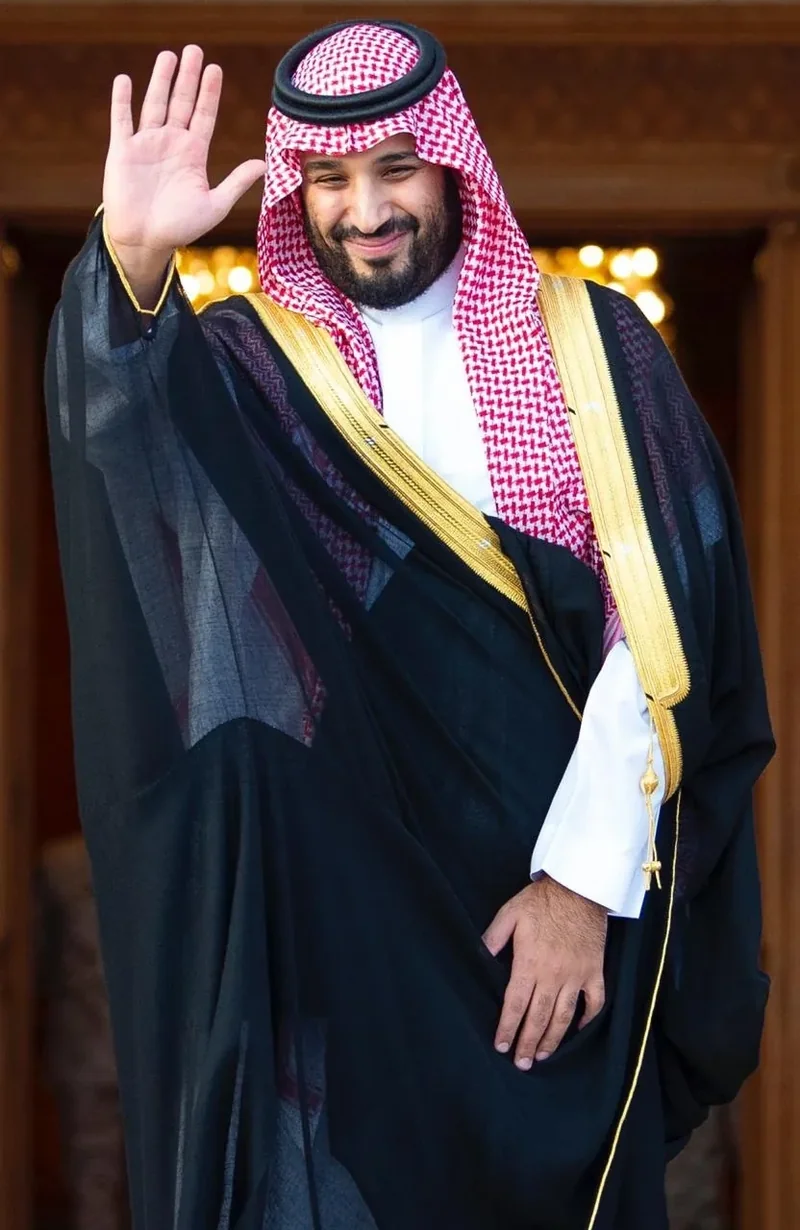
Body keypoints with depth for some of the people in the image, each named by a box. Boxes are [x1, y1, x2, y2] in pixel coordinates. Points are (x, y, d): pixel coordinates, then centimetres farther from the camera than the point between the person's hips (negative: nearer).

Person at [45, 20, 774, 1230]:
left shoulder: (593, 347, 0)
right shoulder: (247, 365, 1)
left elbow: (661, 622, -7)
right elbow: (125, 421, -22)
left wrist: (586, 875, -12)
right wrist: (132, 260, -40)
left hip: (567, 875, 1)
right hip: (336, 878, 0)